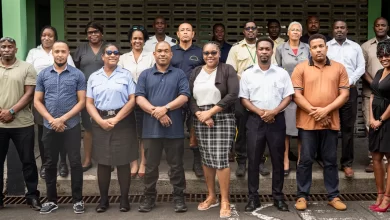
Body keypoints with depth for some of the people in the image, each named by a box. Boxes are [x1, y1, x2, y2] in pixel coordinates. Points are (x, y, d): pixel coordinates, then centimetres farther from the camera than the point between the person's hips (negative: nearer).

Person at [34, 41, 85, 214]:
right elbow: (37, 101, 4)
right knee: (50, 164, 10)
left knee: (75, 163, 1)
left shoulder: (77, 75, -1)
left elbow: (82, 101, -4)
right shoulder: (43, 75, 5)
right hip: (49, 127, 3)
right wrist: (52, 120, -9)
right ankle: (51, 200, 23)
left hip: (72, 126, -2)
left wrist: (63, 119, -12)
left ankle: (78, 200, 13)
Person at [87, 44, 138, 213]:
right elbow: (89, 103, 5)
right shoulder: (94, 77, 9)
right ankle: (103, 199, 18)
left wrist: (116, 119, -12)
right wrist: (101, 121, -10)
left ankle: (124, 199, 13)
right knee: (102, 162, 6)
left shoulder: (126, 75, 3)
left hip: (123, 121, -2)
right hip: (100, 123, 2)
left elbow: (132, 100, -5)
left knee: (123, 161, 3)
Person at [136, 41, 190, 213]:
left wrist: (165, 108, -16)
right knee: (150, 165, 9)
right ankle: (149, 197, 21)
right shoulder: (145, 75, 10)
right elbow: (139, 98, 0)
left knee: (176, 165, 6)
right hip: (151, 128, 1)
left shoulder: (179, 74, 8)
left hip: (174, 128, -1)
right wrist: (156, 112, -14)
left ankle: (179, 197, 17)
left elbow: (184, 96, -4)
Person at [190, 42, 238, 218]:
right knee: (206, 159, 10)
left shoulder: (227, 70, -1)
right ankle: (211, 197, 24)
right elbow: (190, 97, 5)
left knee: (220, 159, -8)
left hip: (223, 119, -4)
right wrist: (199, 114, -13)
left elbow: (233, 95, -13)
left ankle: (225, 201, 3)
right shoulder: (196, 72, 13)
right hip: (200, 120, 5)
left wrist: (210, 112, -15)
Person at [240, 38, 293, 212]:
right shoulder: (247, 74, 4)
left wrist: (273, 112, -13)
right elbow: (243, 98, 1)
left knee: (278, 159, 6)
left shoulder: (282, 73, 4)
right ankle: (253, 197, 12)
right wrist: (260, 112, -12)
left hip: (277, 120, 0)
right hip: (255, 120, 0)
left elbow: (288, 96, 2)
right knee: (253, 160, 2)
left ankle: (278, 196, 18)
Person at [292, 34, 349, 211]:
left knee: (331, 161, 10)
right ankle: (302, 196, 14)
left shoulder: (339, 68, 7)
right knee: (305, 160, 4)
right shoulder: (301, 68, 1)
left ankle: (333, 196, 20)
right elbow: (296, 95, -4)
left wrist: (326, 110, -11)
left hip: (331, 122, 2)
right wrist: (314, 110, -13)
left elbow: (344, 94, 2)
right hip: (307, 122, -2)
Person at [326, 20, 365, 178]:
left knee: (348, 127, 1)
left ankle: (347, 163, 7)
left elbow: (361, 67, 6)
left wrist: (350, 81, -8)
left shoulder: (355, 47, 13)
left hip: (350, 90, 1)